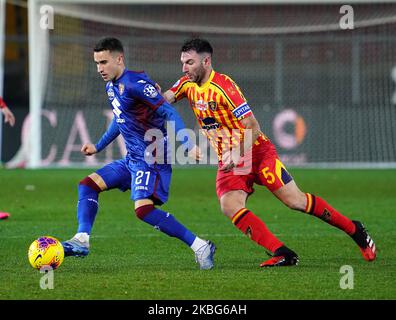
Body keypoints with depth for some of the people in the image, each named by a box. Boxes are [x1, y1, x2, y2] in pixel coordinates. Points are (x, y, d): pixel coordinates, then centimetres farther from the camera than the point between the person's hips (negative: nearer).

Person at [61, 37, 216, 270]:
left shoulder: (135, 83, -16)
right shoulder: (112, 87, 13)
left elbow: (168, 112, -22)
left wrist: (188, 145, -31)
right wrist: (98, 147, 35)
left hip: (152, 158, -10)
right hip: (132, 159, 10)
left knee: (143, 208, -24)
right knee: (88, 185, 7)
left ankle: (200, 246, -19)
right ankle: (82, 241, 2)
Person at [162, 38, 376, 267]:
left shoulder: (223, 86, -20)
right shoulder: (187, 84, 3)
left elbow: (253, 128, -23)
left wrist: (237, 155, -35)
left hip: (257, 152, -6)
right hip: (229, 162, 6)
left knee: (295, 200, -8)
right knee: (230, 207, -20)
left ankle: (354, 229, 10)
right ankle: (283, 254, -21)